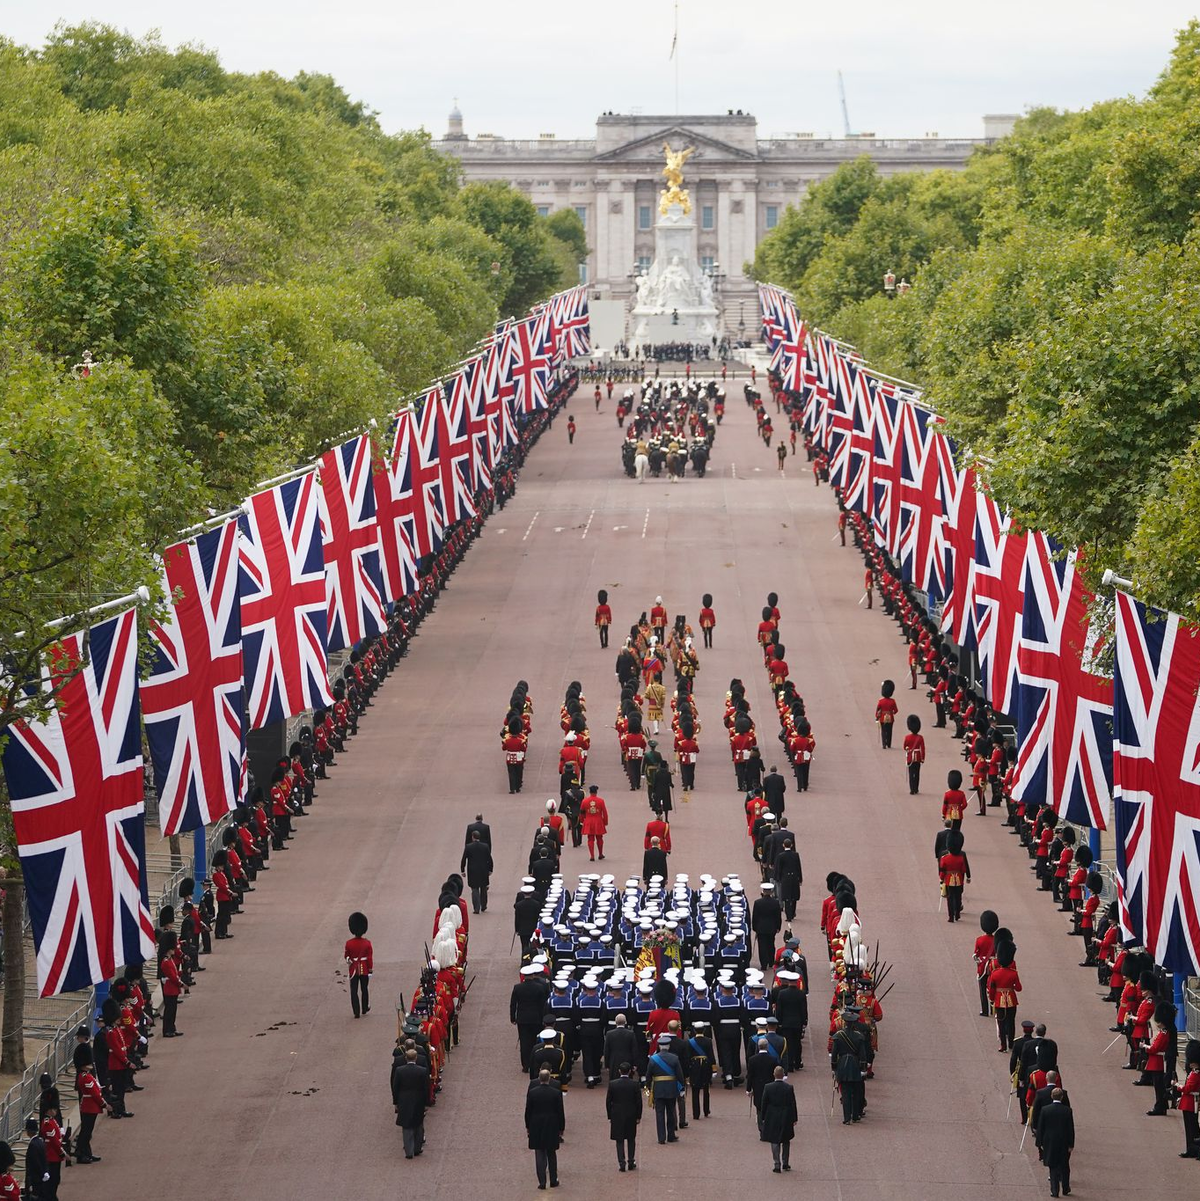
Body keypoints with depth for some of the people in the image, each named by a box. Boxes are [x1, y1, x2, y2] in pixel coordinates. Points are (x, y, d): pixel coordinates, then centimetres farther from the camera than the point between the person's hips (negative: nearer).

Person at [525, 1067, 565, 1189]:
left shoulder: (532, 1092, -8)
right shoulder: (556, 1093, -9)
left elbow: (528, 1111, -2)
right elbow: (561, 1112, -4)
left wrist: (528, 1127, 9)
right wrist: (561, 1128, 6)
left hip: (536, 1128, 0)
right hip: (552, 1128, 0)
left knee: (539, 1155, 4)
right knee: (551, 1155, 14)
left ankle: (542, 1182, 0)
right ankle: (553, 1181, 18)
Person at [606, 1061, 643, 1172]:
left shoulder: (612, 1084, -8)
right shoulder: (635, 1084, -8)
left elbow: (608, 1101, -3)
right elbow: (639, 1102, -5)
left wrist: (610, 1116, 7)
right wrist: (638, 1116, 6)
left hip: (617, 1116, -1)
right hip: (631, 1116, 1)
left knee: (619, 1141, 5)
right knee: (631, 1140, 14)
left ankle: (622, 1163, -2)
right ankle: (631, 1163, 15)